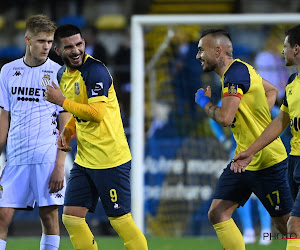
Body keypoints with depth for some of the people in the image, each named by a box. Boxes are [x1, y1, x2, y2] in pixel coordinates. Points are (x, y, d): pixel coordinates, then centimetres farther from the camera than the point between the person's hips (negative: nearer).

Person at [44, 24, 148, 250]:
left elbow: (96, 112, -24)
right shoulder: (63, 74, 11)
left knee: (120, 219, -4)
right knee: (71, 217, 4)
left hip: (110, 159, -8)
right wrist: (68, 130, 7)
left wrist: (62, 101, -17)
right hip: (84, 160, 8)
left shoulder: (95, 71, -16)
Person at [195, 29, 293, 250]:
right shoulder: (239, 69, 11)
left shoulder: (235, 73, -19)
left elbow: (225, 118, -28)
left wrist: (205, 103, -9)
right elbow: (272, 90, 27)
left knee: (286, 225, -3)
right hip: (243, 159, 10)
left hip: (266, 163, -10)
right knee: (217, 214, 2)